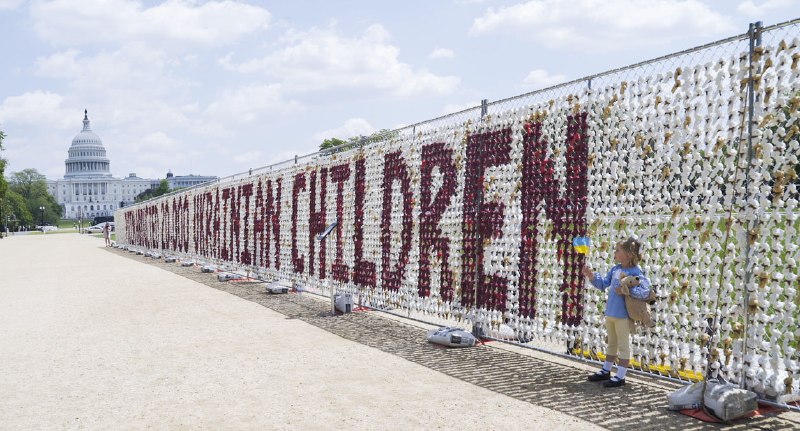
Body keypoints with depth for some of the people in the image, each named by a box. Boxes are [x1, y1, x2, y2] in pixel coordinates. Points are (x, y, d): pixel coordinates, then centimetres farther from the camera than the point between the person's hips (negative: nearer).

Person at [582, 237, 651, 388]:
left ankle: (620, 377, 10)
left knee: (623, 346, 4)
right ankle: (606, 371, 32)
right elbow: (603, 284, 15)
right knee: (612, 344, 21)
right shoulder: (615, 269, 7)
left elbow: (645, 291, -27)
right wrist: (592, 277, 0)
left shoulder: (635, 272, -16)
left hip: (623, 315, -8)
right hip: (610, 313, 8)